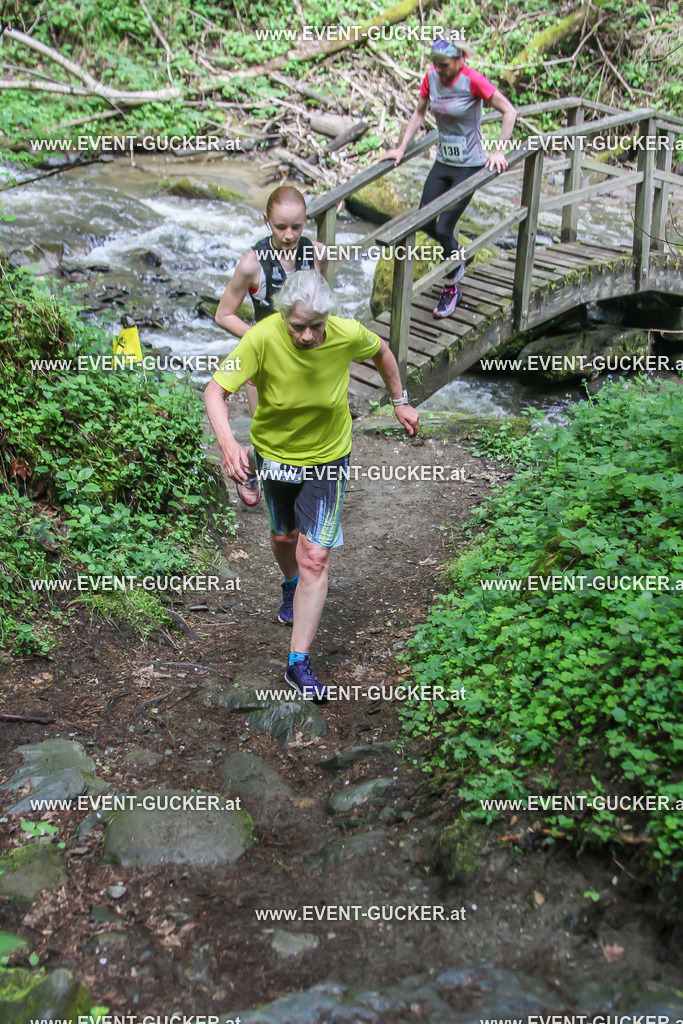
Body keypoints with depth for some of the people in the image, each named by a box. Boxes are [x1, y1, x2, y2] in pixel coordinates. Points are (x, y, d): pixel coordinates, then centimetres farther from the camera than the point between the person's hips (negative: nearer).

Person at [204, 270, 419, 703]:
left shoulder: (348, 335, -24)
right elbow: (215, 390, -29)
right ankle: (292, 585, 61)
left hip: (327, 457, -1)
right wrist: (228, 442, -46)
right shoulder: (262, 339, -29)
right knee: (283, 536, 23)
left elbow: (382, 351, 0)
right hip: (274, 452, 1)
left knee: (315, 558, -8)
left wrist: (401, 402, 9)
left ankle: (299, 663, 2)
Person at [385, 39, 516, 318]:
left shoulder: (473, 80, -18)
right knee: (424, 223, 5)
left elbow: (509, 111, -14)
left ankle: (450, 287, 11)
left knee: (444, 228, -10)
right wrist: (401, 148, 7)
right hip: (443, 161, 6)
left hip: (469, 164, -6)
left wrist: (498, 151, -19)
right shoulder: (431, 77, -1)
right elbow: (419, 114, 13)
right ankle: (459, 258, 34)